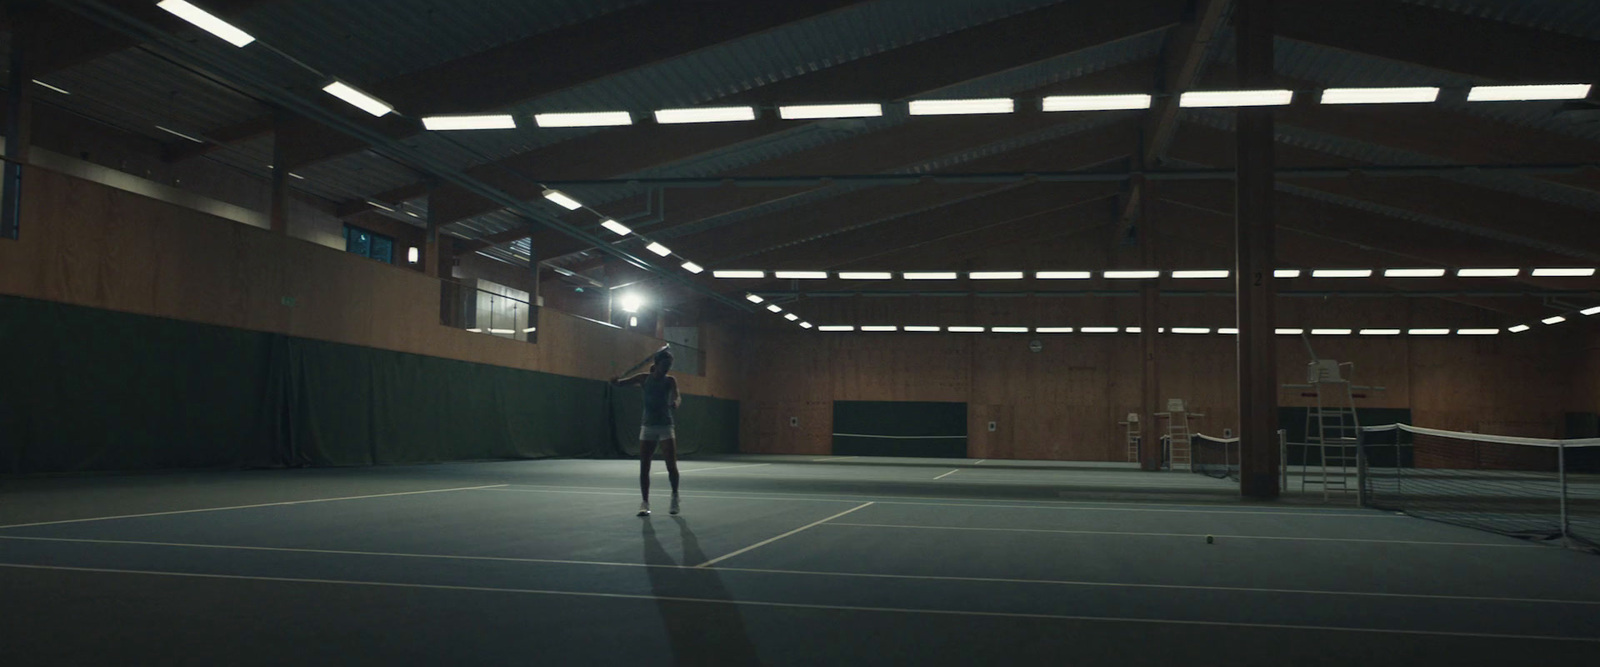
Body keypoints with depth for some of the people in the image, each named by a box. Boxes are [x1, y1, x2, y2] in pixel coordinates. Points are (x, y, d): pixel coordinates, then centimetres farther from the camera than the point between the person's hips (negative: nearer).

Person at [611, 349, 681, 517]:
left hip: (665, 427, -1)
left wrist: (675, 403, -40)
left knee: (671, 465, -5)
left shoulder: (670, 380, 0)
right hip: (647, 426, 1)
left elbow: (677, 396, -16)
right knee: (644, 467, -2)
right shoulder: (644, 378, 3)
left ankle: (675, 496, 18)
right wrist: (615, 381, -22)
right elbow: (620, 383, 3)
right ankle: (645, 503, 5)